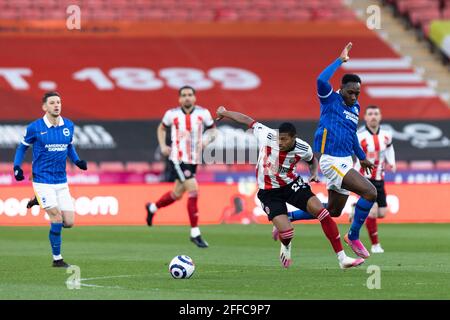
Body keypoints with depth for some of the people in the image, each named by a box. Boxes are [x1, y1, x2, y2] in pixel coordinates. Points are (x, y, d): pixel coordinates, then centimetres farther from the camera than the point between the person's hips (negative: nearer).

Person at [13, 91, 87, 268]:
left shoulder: (68, 125, 3)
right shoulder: (35, 127, -8)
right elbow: (22, 147, 5)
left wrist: (77, 161, 3)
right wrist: (17, 167, -8)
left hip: (61, 181, 5)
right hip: (42, 181, -5)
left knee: (69, 222, 1)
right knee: (57, 219, -14)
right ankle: (57, 258, 0)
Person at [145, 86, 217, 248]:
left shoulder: (203, 113, -2)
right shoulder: (172, 114, -4)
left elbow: (213, 131, 9)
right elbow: (161, 128, 14)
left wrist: (207, 140, -12)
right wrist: (163, 146, 1)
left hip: (194, 160, 4)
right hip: (178, 159, -4)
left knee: (177, 194, 16)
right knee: (193, 191, -17)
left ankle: (152, 208, 47)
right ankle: (195, 233, -9)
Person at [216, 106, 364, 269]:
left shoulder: (303, 149, -14)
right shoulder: (267, 135, -22)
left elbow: (312, 160, 12)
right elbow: (247, 120, -5)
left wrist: (314, 173, -8)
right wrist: (224, 113, 8)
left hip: (292, 184, 2)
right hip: (269, 192, -2)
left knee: (322, 212, -18)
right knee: (287, 233, -20)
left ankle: (342, 258, -11)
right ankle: (286, 247, 23)